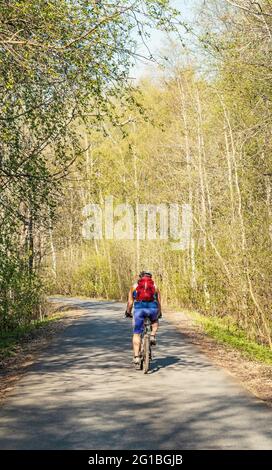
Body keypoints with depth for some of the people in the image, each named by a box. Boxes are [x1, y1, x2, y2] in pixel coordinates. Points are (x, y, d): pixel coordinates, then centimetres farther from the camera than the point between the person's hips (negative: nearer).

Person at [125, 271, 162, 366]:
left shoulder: (135, 286, 18)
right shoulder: (154, 286, 20)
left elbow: (130, 302, 16)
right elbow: (159, 302, 23)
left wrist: (128, 312, 31)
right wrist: (159, 313, 38)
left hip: (139, 309, -1)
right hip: (153, 308, 1)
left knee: (136, 334, 7)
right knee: (155, 321, 35)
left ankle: (136, 357, 1)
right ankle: (152, 336, 12)